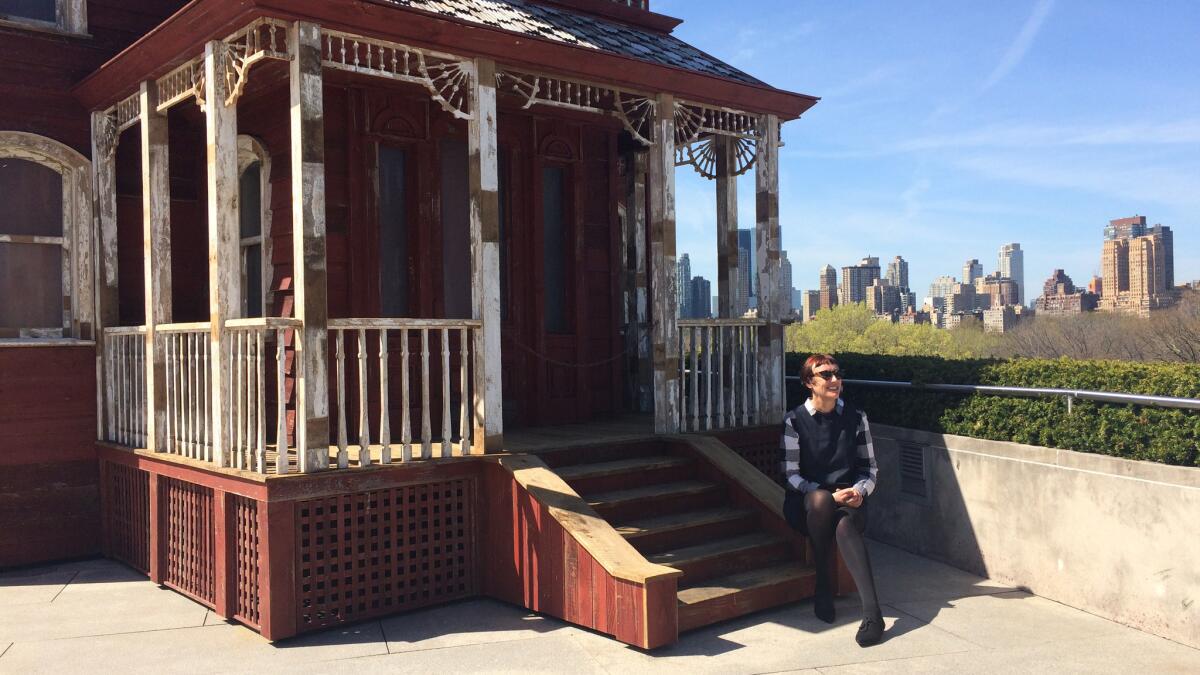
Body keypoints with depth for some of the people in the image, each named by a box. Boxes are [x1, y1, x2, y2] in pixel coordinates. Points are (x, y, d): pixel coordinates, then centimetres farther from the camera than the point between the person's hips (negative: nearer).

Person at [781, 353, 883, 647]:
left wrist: (859, 491, -10)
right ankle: (823, 584, -18)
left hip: (849, 501, 1)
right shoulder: (795, 420, 1)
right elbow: (791, 475, -4)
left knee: (845, 525, -35)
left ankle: (872, 611, -47)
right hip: (806, 503, 0)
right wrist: (830, 495, -17)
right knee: (820, 498, -37)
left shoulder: (856, 418, 8)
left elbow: (870, 468, 12)